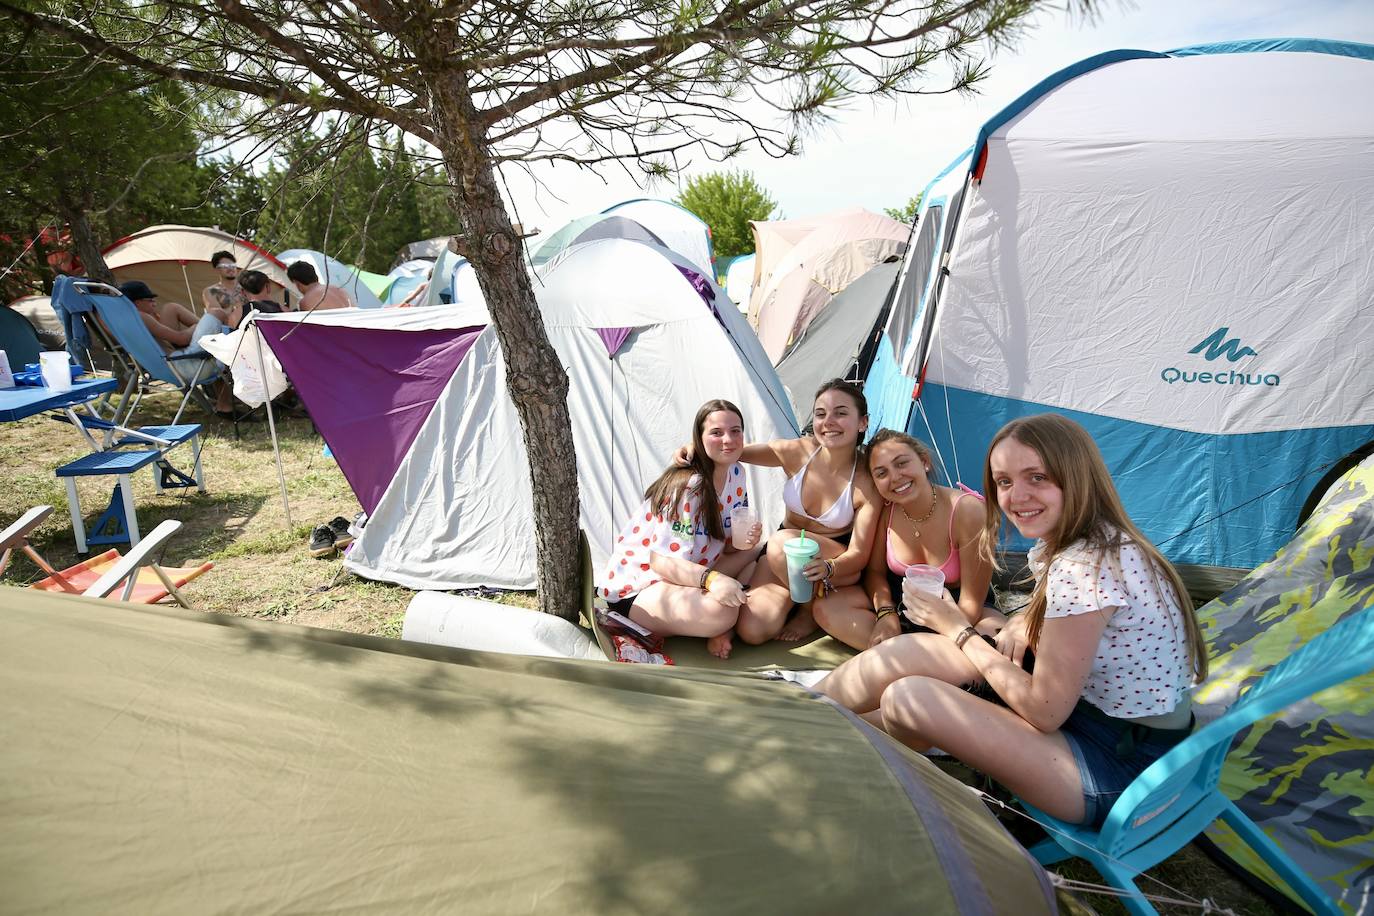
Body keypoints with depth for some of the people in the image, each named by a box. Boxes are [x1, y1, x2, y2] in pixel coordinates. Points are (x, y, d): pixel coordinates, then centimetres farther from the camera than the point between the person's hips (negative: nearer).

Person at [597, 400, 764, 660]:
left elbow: (727, 545, 6)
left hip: (685, 578, 9)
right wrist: (711, 579, -48)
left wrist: (745, 539, -19)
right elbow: (663, 561, -30)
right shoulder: (686, 487, -24)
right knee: (719, 612, -34)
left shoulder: (735, 474, 1)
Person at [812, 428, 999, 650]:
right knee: (825, 608, -18)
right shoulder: (885, 508, -12)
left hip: (953, 608, -3)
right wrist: (886, 614, -21)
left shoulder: (967, 510, -24)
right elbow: (875, 571, -1)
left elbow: (971, 601, -22)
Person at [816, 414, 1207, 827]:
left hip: (1121, 771, -9)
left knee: (906, 697, -20)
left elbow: (1044, 712, -22)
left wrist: (959, 632, -12)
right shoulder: (1106, 542, 3)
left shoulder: (1084, 568, -26)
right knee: (906, 652, -2)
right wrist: (1026, 626, -5)